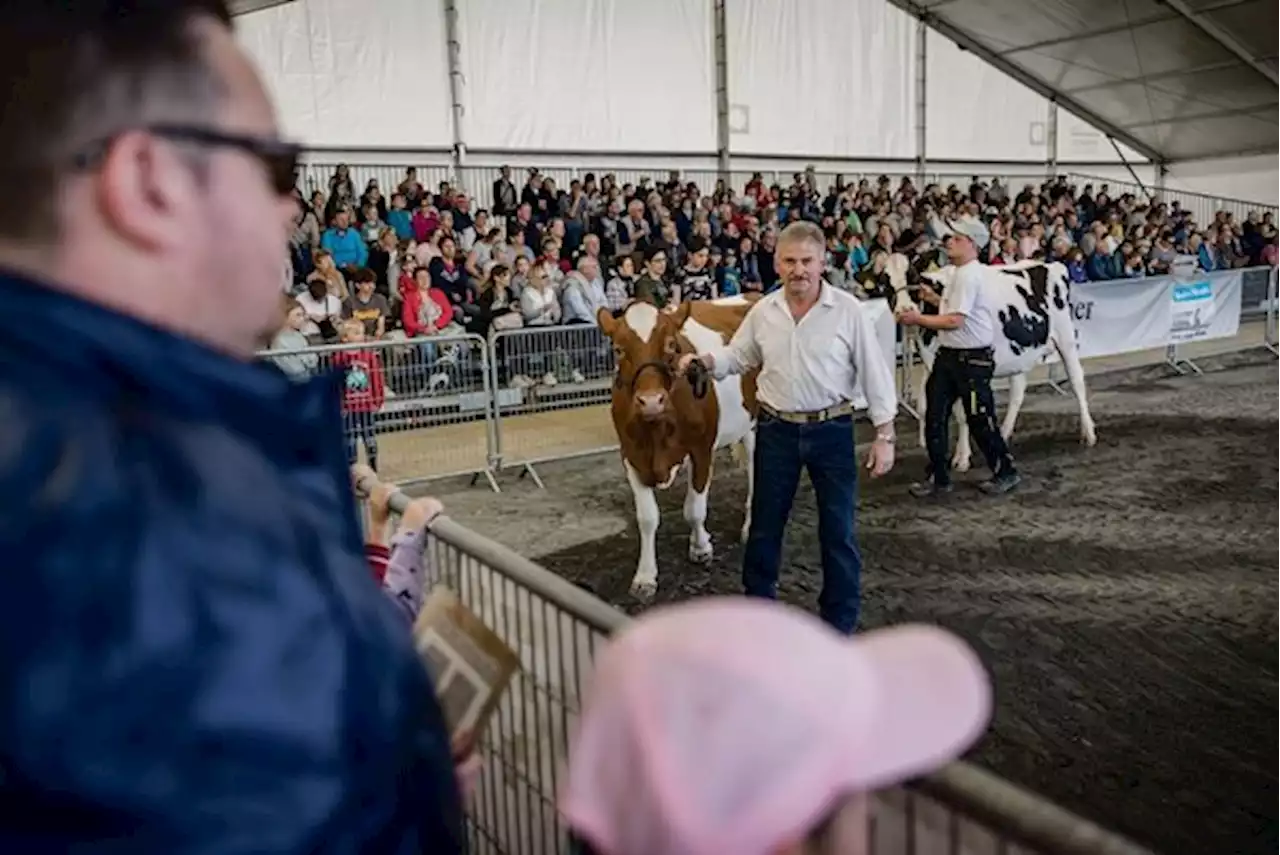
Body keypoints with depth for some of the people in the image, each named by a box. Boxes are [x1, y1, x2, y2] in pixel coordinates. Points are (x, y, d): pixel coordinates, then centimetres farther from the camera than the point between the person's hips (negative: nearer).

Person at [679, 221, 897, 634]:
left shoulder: (849, 310, -9)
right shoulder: (763, 311, 1)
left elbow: (875, 373, -7)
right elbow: (737, 357, 13)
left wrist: (884, 435, -9)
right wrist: (702, 360, -7)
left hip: (832, 430, -2)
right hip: (776, 430, 3)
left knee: (838, 529, 6)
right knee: (765, 523, 13)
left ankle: (840, 621, 22)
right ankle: (757, 604, 32)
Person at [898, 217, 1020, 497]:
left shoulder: (969, 275, -18)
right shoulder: (963, 273, 14)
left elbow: (955, 320, -23)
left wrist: (918, 319, -14)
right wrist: (935, 299, 14)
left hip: (972, 359, -10)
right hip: (949, 356, 10)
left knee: (980, 420, 3)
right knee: (935, 418, 8)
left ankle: (1005, 473, 22)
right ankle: (938, 478, 16)